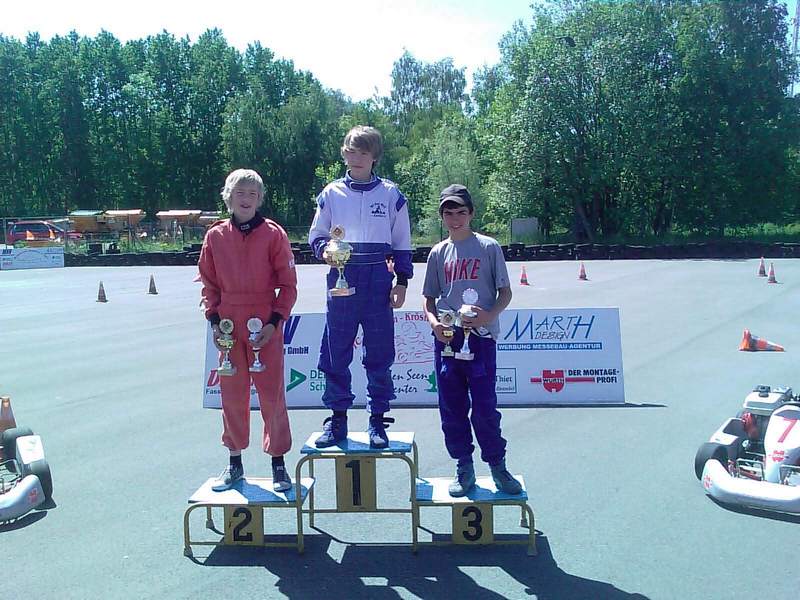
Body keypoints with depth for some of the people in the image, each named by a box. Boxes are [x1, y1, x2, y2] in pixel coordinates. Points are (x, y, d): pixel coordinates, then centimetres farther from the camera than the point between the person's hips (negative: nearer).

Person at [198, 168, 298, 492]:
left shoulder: (273, 234, -3)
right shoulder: (216, 236, 4)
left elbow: (288, 284, -2)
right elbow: (209, 283, 11)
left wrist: (275, 321, -10)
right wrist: (214, 321, 0)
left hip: (266, 326, -2)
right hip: (229, 327, 3)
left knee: (272, 394, 1)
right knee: (232, 395, 10)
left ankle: (278, 464, 14)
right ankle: (234, 463, 23)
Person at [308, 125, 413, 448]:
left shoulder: (391, 194, 5)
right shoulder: (331, 193, 7)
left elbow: (402, 242, 8)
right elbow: (316, 236, 11)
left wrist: (402, 282, 2)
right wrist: (325, 249, -11)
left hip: (378, 279, -1)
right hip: (341, 278, 1)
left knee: (380, 354, 3)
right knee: (335, 353, 4)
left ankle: (377, 420, 15)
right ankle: (337, 419, 16)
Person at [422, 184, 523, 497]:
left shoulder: (488, 247, 1)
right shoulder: (438, 253, 11)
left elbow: (505, 292, 3)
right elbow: (429, 297, 15)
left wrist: (489, 315, -16)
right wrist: (433, 321, -5)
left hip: (480, 337, -3)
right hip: (446, 338, 4)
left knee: (485, 406, -2)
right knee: (452, 407, 8)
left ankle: (497, 466, 16)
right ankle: (464, 468, 21)